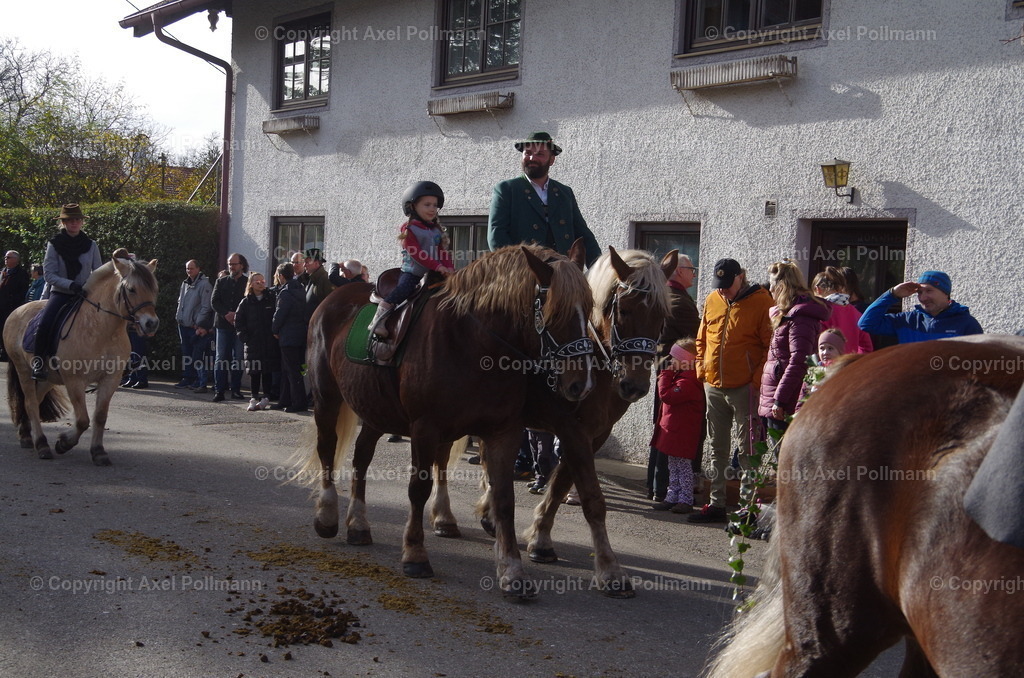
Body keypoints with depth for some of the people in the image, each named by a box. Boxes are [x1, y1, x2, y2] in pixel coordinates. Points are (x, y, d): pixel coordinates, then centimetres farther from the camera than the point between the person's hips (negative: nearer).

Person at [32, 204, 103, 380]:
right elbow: (48, 275, -7)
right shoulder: (54, 244, -1)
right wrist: (71, 285, -21)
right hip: (60, 293, -2)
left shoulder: (91, 245, 5)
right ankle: (39, 361, -11)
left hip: (84, 295, 2)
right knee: (45, 323, -27)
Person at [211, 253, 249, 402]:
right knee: (221, 358, -1)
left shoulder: (248, 283, 3)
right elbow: (214, 301, 5)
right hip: (223, 324, 2)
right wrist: (226, 314, -11)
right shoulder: (221, 282, 13)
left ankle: (236, 389, 9)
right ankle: (220, 390, 0)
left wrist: (237, 315, -15)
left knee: (238, 359, 2)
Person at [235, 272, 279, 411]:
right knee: (254, 372, 0)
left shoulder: (272, 299, 4)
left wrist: (275, 334, -5)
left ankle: (266, 398, 7)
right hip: (253, 343, 1)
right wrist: (245, 337, -2)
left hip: (270, 343, -1)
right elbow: (238, 321, 7)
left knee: (268, 371, 1)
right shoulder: (246, 302, 7)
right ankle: (254, 398, 5)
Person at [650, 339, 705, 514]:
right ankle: (672, 498, 23)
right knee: (673, 466, 16)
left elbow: (667, 395, -27)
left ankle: (686, 500, 3)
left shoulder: (687, 381, -22)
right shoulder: (681, 377, 15)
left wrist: (665, 375, -17)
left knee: (683, 466, -4)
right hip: (674, 428, 11)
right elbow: (670, 396, 23)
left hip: (683, 432, -11)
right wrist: (667, 375, 12)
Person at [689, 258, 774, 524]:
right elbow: (701, 340, 18)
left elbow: (771, 347, -10)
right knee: (718, 448, 13)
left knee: (746, 450, -1)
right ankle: (716, 504, 21)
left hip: (744, 388, -6)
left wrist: (757, 379, -15)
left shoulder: (761, 301, -9)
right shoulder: (711, 301, 8)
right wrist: (701, 370, 9)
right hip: (713, 386, 6)